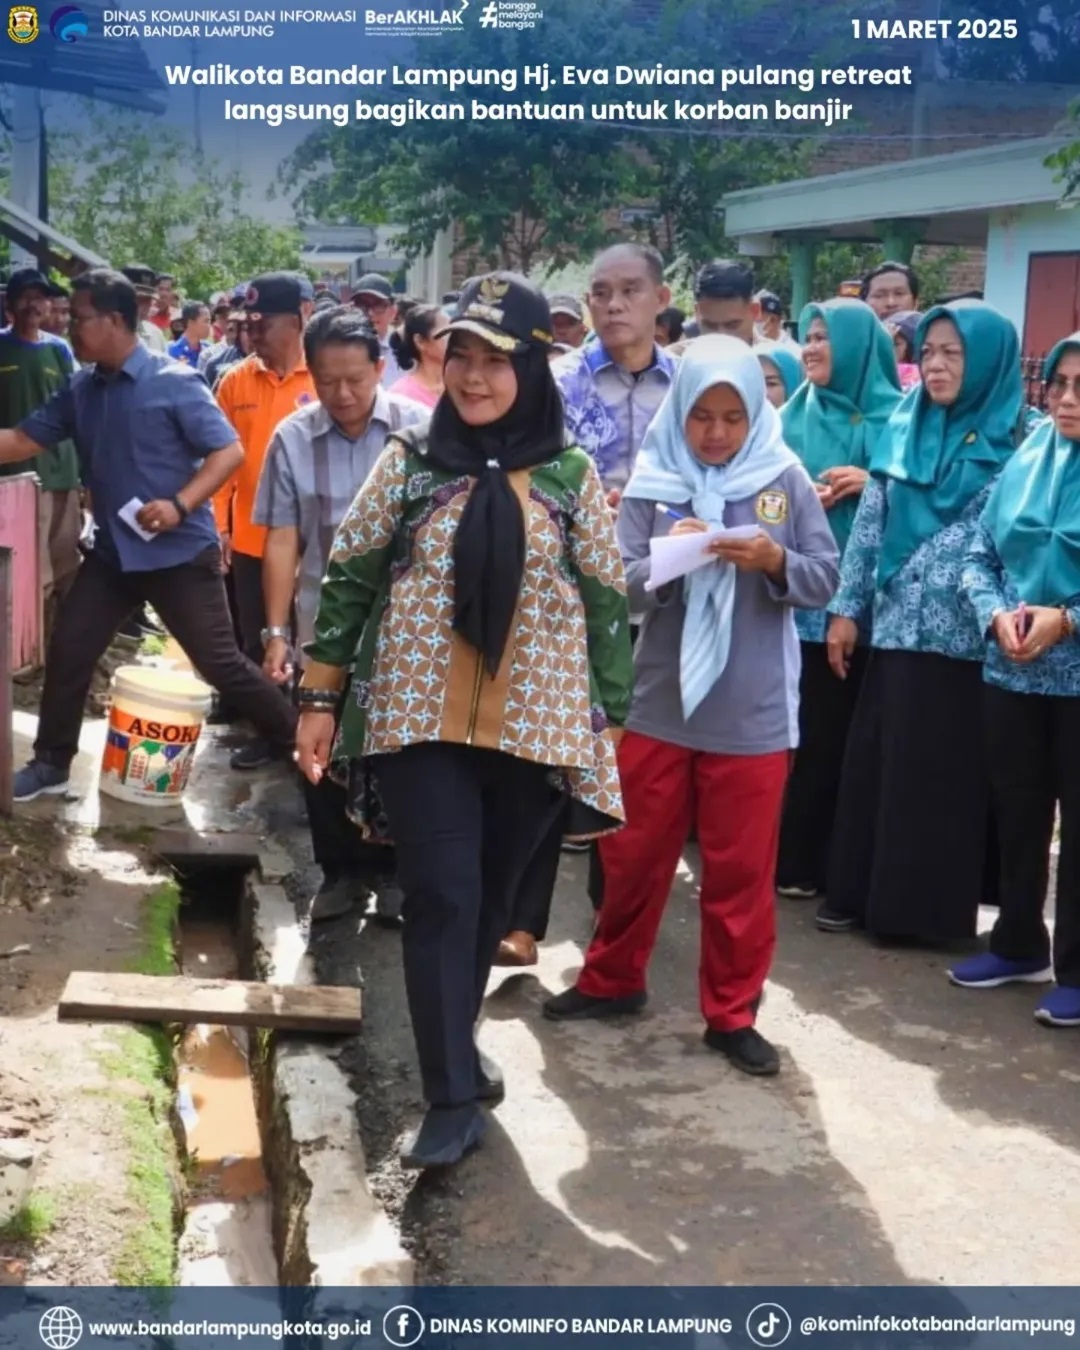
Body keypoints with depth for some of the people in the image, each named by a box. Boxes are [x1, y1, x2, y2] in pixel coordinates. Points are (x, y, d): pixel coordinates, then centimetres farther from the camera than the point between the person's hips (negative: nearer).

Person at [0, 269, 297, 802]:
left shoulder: (174, 382, -13)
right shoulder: (80, 389, 5)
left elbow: (229, 451, -15)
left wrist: (180, 505, -25)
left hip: (180, 552, -6)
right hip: (112, 550, 6)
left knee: (220, 663, -2)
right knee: (67, 652, 7)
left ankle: (298, 743, 15)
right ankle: (51, 762, 23)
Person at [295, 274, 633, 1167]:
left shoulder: (571, 476, 1)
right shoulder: (409, 462, 1)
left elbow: (607, 600, 4)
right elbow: (349, 578, 4)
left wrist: (610, 719, 4)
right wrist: (319, 698, 2)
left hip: (536, 723, 1)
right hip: (421, 719, -1)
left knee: (491, 897, 13)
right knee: (441, 897, -6)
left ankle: (452, 1044, 35)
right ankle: (453, 1094, 0)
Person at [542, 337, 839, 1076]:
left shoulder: (786, 480, -3)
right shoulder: (653, 482, -3)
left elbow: (826, 579, -5)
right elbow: (619, 585, -6)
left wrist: (775, 561, -24)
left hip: (753, 711, -1)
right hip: (658, 700, 1)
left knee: (741, 868, 9)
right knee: (633, 853, 14)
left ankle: (732, 1012, 23)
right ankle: (612, 979, 34)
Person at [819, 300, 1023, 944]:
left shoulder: (1013, 439, -5)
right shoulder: (902, 427, 8)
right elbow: (870, 522, 10)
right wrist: (847, 607, 6)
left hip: (963, 635, -4)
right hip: (895, 625, 5)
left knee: (948, 769, 4)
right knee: (875, 761, 9)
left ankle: (933, 906, 15)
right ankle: (863, 892, 21)